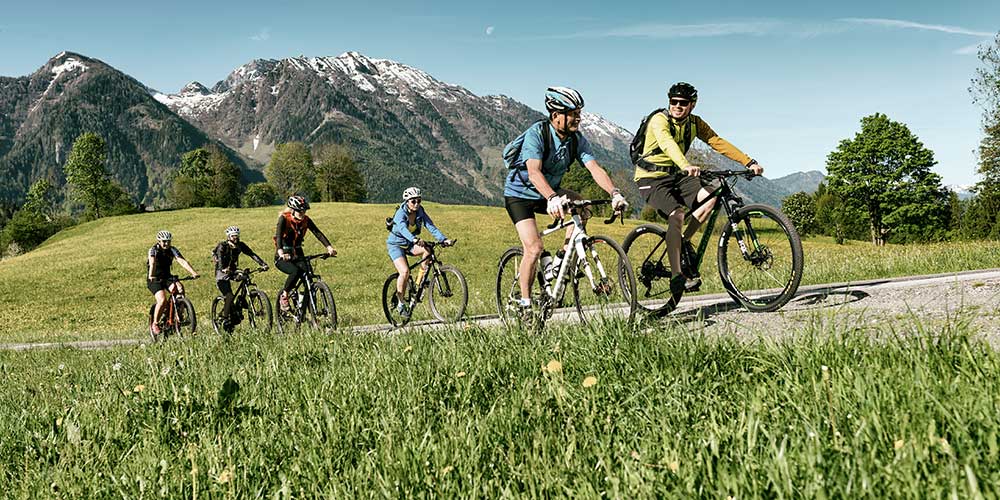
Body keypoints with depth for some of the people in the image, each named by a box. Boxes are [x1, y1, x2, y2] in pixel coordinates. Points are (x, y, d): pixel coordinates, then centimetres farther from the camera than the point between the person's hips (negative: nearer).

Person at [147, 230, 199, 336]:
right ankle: (155, 323, -4)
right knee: (162, 300, -25)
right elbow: (152, 262, -35)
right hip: (154, 280, -4)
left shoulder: (172, 250, -6)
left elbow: (182, 261, -20)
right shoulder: (154, 250, -16)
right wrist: (151, 275, -53)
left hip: (167, 277, 4)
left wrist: (193, 273, -35)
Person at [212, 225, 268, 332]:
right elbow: (220, 258, -33)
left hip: (233, 271, 6)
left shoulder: (240, 245, -5)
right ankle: (225, 320, -8)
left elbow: (252, 254, -15)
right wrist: (224, 269, -54)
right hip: (222, 274, -6)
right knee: (229, 296, -21)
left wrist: (263, 264, -30)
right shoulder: (222, 246, -17)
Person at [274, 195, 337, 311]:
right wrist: (280, 251, -49)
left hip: (297, 256, 4)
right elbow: (278, 235, -30)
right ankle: (284, 296, -10)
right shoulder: (284, 219, -15)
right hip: (282, 258, -4)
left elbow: (318, 233, -13)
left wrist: (329, 247, -30)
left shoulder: (306, 220, -2)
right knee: (295, 271, -33)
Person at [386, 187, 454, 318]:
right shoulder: (401, 213, -25)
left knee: (427, 249, -26)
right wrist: (414, 239, -64)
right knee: (405, 271, -26)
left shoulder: (420, 213, -11)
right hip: (396, 244, -5)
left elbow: (431, 227, -21)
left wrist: (444, 239, -38)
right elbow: (403, 229, -45)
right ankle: (401, 302, -8)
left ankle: (420, 281, -11)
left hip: (409, 244, 5)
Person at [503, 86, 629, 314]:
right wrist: (552, 199, -57)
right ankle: (525, 303, -3)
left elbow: (595, 168, -20)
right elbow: (534, 172, -41)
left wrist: (615, 193, -37)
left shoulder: (577, 139, -10)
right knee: (534, 248, -18)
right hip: (519, 193, -5)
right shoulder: (536, 134, -27)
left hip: (548, 192, 6)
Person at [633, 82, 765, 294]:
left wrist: (750, 162, -11)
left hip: (675, 175, 6)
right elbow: (667, 144, -38)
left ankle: (685, 241, 2)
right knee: (676, 215, -28)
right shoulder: (660, 120, -18)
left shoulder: (695, 123, 2)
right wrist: (686, 166, -57)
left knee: (710, 197, -19)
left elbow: (718, 143, -1)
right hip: (651, 178, -6)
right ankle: (676, 276, -27)